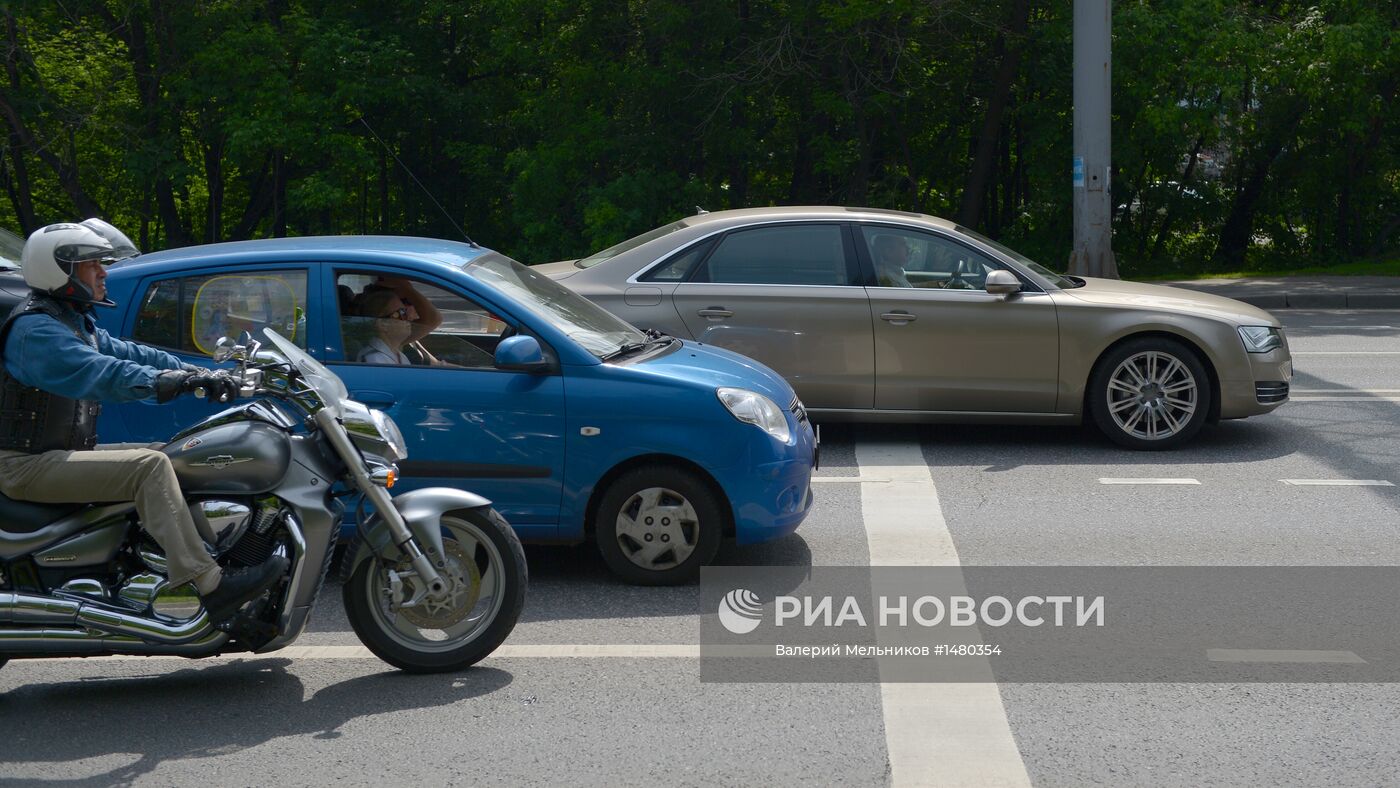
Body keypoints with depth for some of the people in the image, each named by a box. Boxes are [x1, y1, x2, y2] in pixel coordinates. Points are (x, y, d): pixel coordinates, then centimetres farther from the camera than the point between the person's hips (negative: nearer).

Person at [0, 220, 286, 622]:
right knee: (150, 466, -26)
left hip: (63, 455, 11)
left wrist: (200, 374, -5)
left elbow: (128, 353, 9)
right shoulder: (35, 328, -16)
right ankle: (210, 585, -33)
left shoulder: (77, 324, 18)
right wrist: (162, 381, -43)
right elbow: (93, 371, -32)